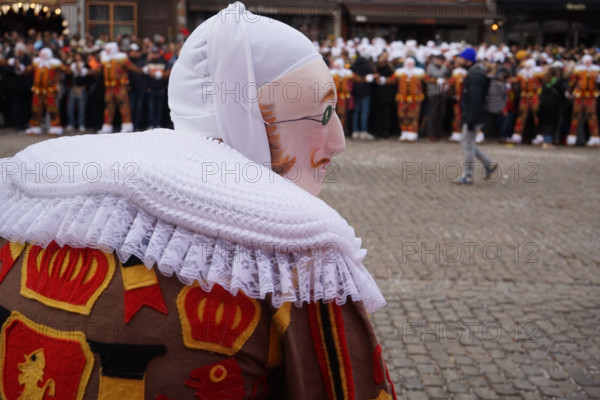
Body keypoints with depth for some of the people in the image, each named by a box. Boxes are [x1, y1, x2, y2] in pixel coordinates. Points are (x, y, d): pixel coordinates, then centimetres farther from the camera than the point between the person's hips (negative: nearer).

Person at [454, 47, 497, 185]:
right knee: (466, 141, 17)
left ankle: (467, 176, 7)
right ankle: (489, 165, 20)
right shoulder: (474, 73, 15)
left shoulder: (475, 76, -19)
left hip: (473, 117, -10)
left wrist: (471, 120, -25)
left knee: (468, 144, -2)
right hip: (470, 116, 10)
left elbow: (475, 100, -25)